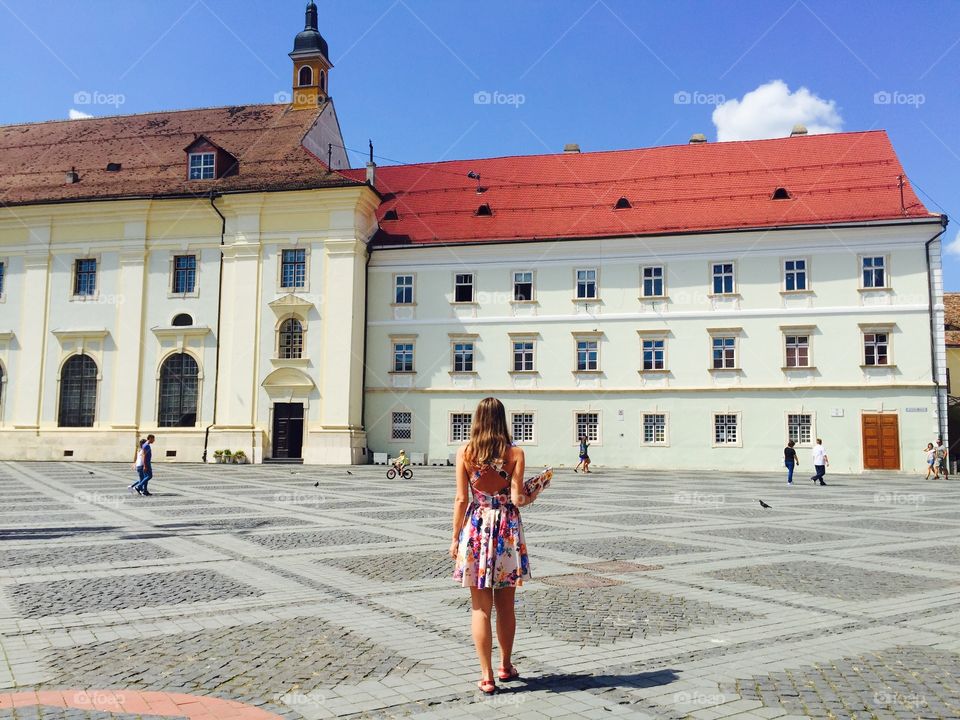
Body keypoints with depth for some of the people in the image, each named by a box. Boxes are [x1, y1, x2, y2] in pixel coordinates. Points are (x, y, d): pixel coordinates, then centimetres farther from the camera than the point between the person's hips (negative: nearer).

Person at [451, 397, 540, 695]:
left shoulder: (465, 452, -4)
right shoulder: (515, 453, -5)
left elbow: (461, 499, -4)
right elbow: (517, 499, -10)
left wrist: (455, 537, 3)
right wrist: (531, 497, 13)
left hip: (476, 528, -1)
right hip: (507, 528, 1)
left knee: (480, 608, 6)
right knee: (506, 607, 16)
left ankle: (486, 676, 8)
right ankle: (506, 666, 31)